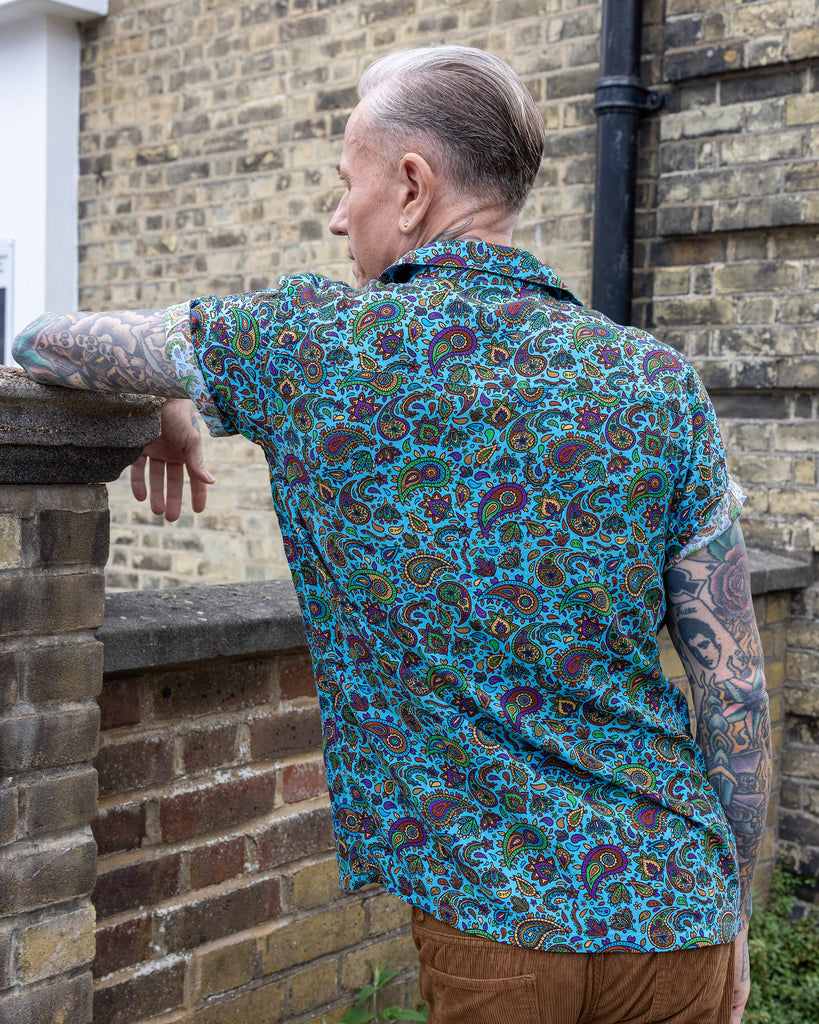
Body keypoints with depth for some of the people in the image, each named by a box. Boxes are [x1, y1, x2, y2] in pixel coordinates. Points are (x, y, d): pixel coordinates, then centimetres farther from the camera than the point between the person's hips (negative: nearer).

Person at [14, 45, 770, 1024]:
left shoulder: (311, 341, -9)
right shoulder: (656, 383, -5)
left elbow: (49, 345, 7)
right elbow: (736, 692, -3)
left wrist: (165, 405, 27)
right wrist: (728, 911, 10)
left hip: (491, 926, -2)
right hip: (671, 913, 2)